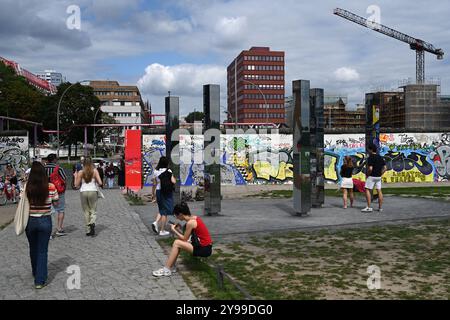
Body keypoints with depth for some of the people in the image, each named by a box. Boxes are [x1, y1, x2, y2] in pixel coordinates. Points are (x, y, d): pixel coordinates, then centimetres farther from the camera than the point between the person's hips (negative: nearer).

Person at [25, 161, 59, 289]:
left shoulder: (26, 187, -12)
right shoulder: (51, 187, -14)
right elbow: (56, 203, -2)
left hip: (30, 221, 2)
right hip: (45, 221, -2)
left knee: (33, 248, 22)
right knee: (42, 250, 8)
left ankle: (36, 273, 42)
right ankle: (40, 280, 8)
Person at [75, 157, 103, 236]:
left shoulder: (80, 172, -1)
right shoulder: (95, 171, -3)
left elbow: (77, 185, 1)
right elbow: (100, 183, -7)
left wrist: (75, 176, 14)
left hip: (83, 192, 1)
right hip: (93, 191, -1)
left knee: (86, 212, 11)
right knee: (93, 211, 8)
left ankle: (88, 230, 10)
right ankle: (92, 223, -21)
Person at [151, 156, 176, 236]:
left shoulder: (156, 171, 3)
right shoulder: (168, 171, -11)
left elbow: (154, 184, 7)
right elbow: (173, 181, -17)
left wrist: (153, 192, 18)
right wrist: (174, 179, 5)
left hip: (158, 191, 5)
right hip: (167, 192, -5)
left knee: (161, 209, 22)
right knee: (165, 212, 4)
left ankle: (156, 222, -2)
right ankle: (162, 230, 8)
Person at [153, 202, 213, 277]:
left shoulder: (190, 222, -18)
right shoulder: (194, 218, 9)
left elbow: (185, 239, -9)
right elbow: (186, 237, 14)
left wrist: (174, 230, -1)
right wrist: (178, 230, 4)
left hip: (204, 249, -9)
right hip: (205, 246, 9)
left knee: (177, 243, -10)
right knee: (178, 242, 10)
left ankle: (166, 270, -3)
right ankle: (171, 267, 12)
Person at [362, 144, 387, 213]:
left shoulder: (371, 158, -15)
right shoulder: (380, 157, 9)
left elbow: (370, 169, -23)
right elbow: (385, 168, 9)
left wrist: (367, 174, -8)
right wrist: (380, 174, 11)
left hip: (371, 176, -7)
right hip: (378, 177, 8)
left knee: (367, 190, -1)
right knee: (379, 191, 9)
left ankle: (369, 207, -6)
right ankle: (380, 207, 11)